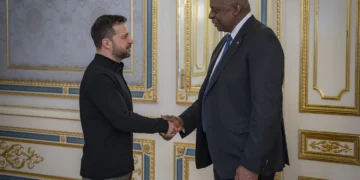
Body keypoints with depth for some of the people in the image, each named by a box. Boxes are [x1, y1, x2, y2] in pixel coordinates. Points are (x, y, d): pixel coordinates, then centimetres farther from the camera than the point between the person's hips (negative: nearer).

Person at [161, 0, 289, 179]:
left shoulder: (262, 40, -17)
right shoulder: (227, 42, 12)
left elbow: (267, 109, -22)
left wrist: (251, 165, -23)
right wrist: (183, 121, 2)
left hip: (246, 160, -8)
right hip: (225, 157, 8)